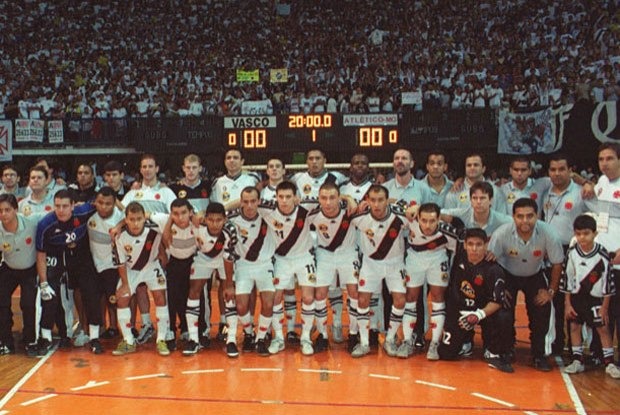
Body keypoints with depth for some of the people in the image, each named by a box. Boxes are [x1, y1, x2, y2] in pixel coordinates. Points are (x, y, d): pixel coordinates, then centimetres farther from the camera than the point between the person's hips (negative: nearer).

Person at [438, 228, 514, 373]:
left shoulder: (493, 270, -18)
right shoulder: (459, 262, -9)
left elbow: (497, 301, -20)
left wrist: (480, 314, -33)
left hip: (486, 311, -2)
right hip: (459, 312, 2)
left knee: (504, 318, -35)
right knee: (445, 354, -4)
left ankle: (493, 354, -9)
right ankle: (465, 338, 30)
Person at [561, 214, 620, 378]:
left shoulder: (602, 255, -15)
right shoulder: (572, 253, -8)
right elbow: (567, 279, 0)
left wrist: (605, 307, -6)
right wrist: (567, 304, 0)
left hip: (596, 297, -3)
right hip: (576, 297, 3)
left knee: (603, 328, -2)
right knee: (574, 326, 6)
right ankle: (578, 361, 17)